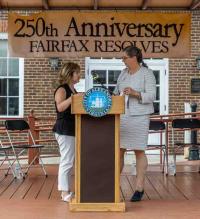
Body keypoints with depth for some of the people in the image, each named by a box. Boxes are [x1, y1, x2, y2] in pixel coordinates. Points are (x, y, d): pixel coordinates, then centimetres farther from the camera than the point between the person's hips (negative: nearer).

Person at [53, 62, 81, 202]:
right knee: (67, 161, -7)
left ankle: (67, 190, 20)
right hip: (65, 130, -9)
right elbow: (60, 107, -27)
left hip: (73, 130, 9)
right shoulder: (62, 89, -10)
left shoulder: (73, 90, 16)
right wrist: (73, 97, -34)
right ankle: (65, 193, -1)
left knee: (70, 161, 12)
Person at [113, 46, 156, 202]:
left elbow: (151, 96, -13)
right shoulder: (123, 73, 12)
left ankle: (140, 188, 7)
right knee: (118, 150, 5)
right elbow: (117, 91, 19)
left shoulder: (147, 74, -6)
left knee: (139, 151, 0)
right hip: (122, 116, 5)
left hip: (139, 116, -5)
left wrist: (134, 93, -26)